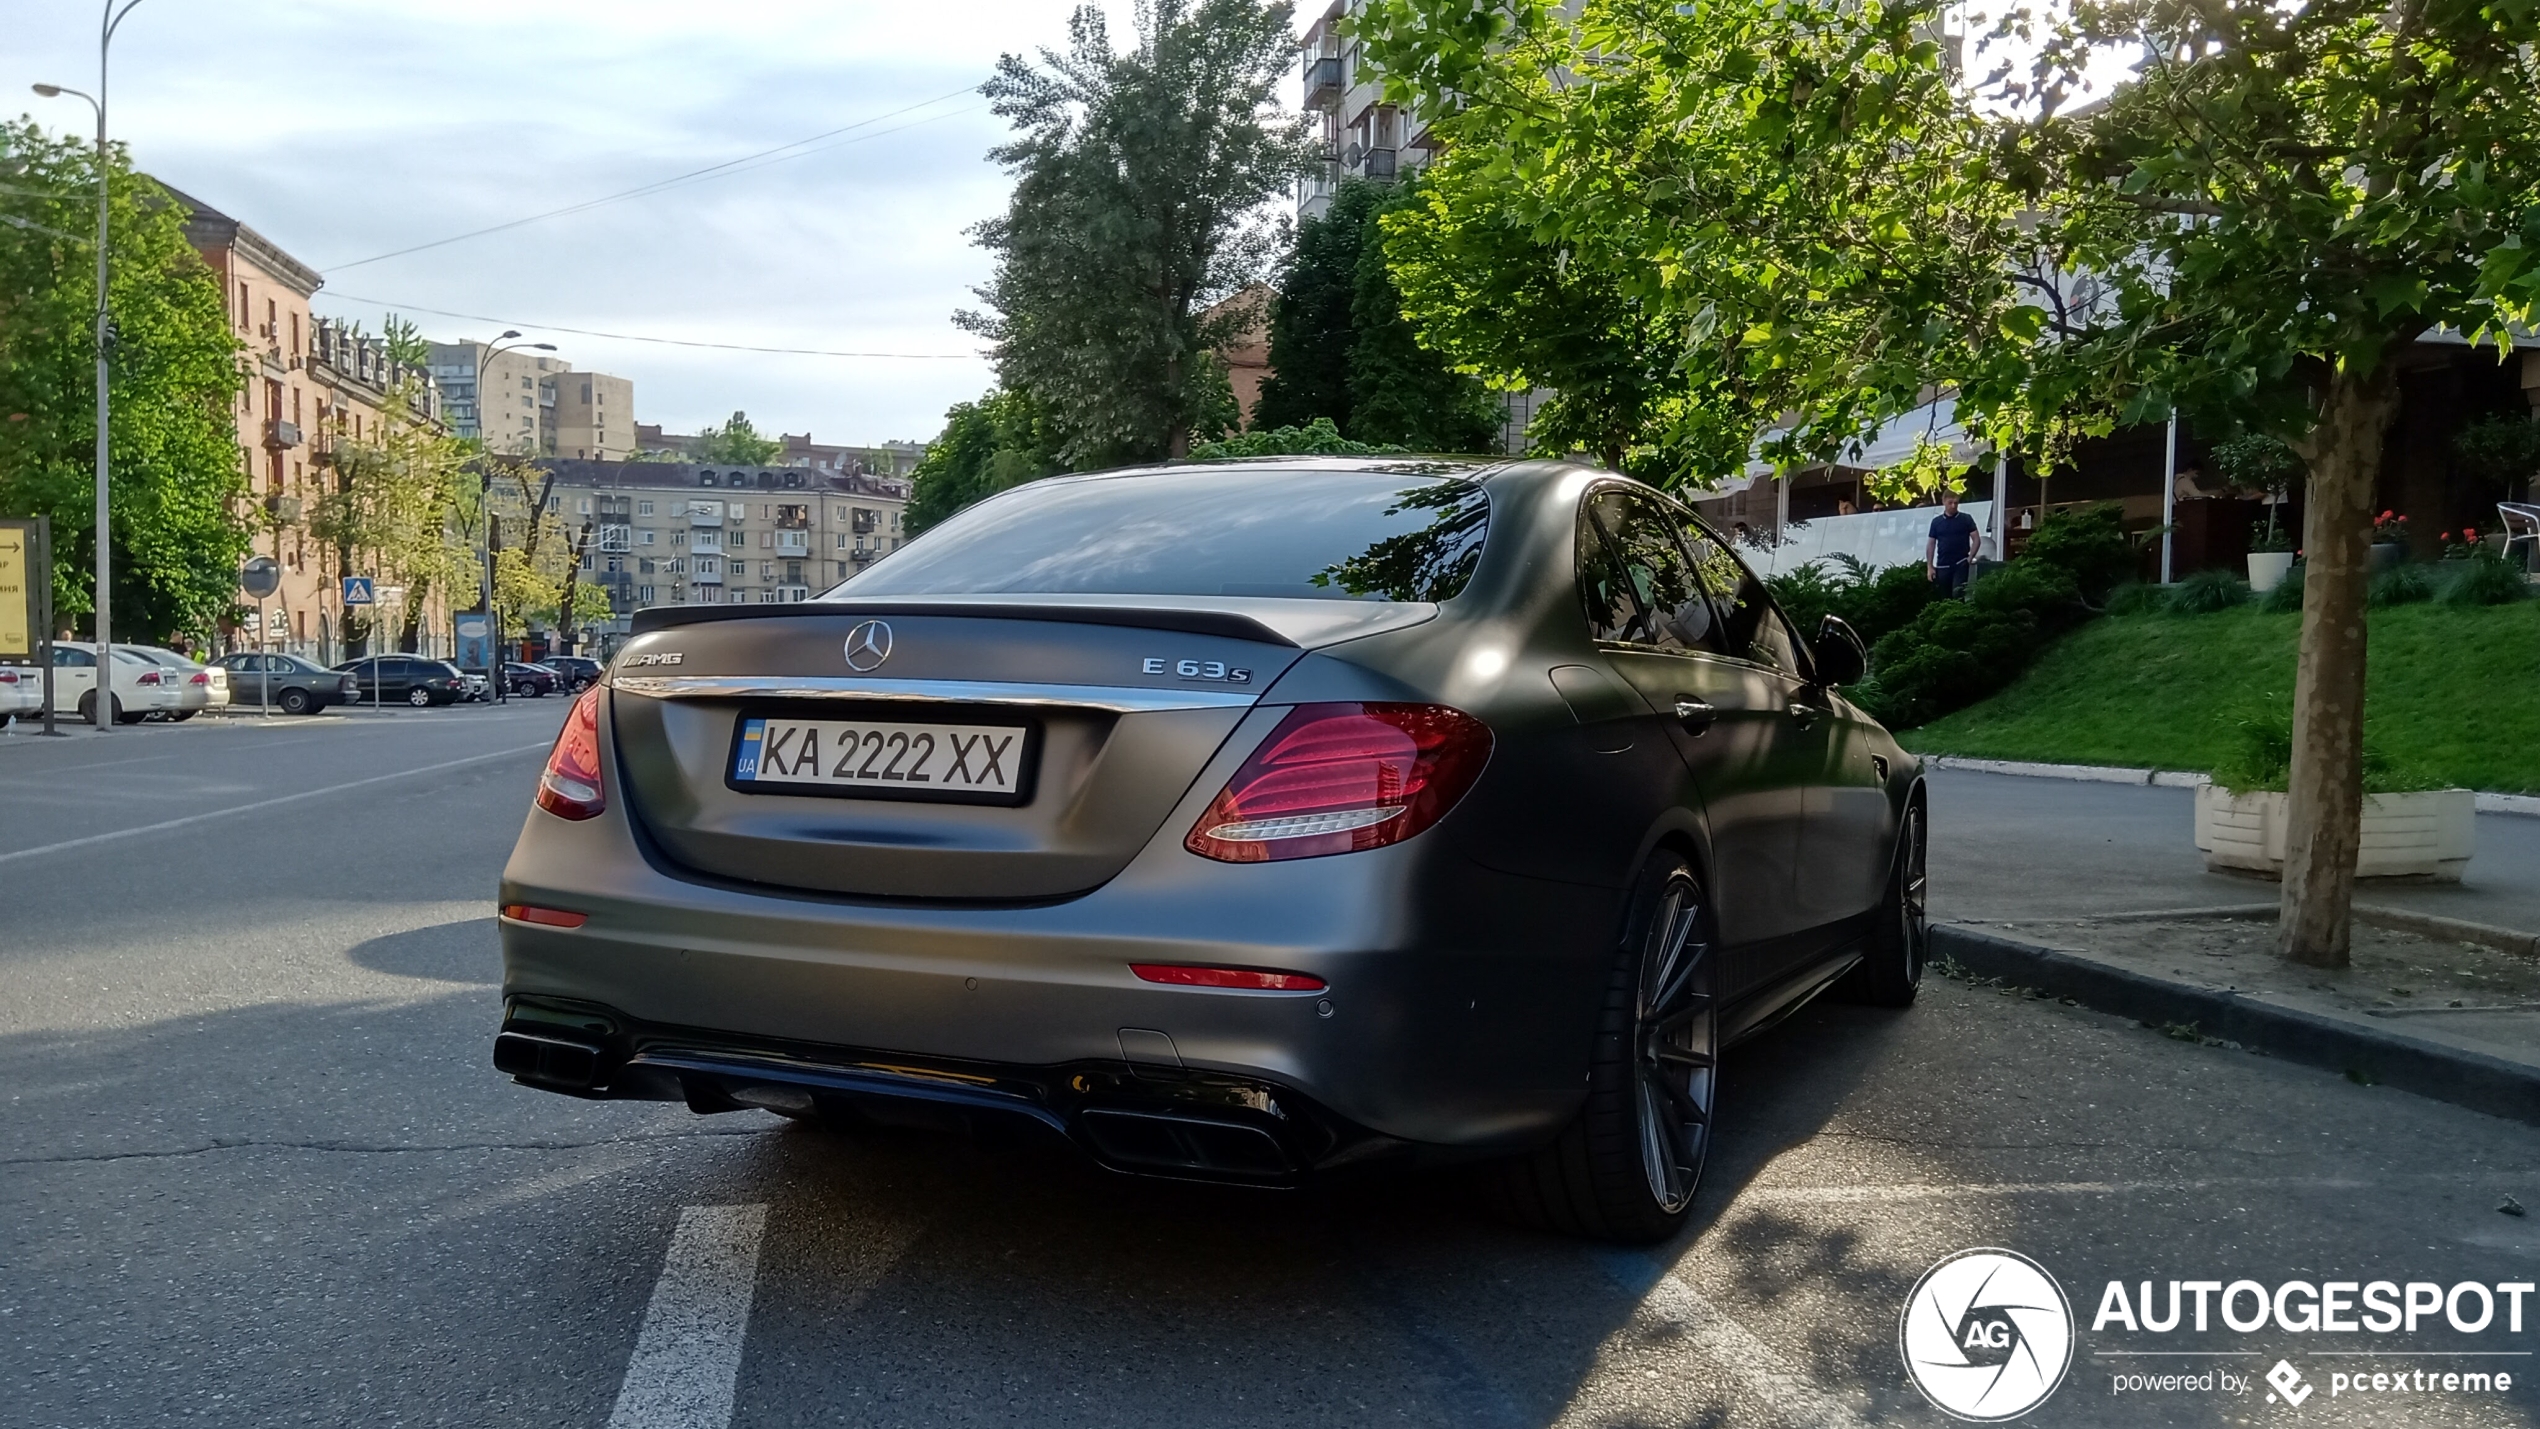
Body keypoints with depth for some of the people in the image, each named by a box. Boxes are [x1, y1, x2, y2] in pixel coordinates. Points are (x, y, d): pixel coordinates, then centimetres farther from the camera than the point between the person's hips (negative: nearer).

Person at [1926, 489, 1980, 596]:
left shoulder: (1966, 519, 2)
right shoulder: (1936, 521, 8)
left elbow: (1976, 539, 2)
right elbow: (1931, 544, 9)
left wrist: (1970, 558, -9)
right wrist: (1929, 567, 3)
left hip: (1961, 564, -3)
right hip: (1942, 566, 3)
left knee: (1958, 595, -13)